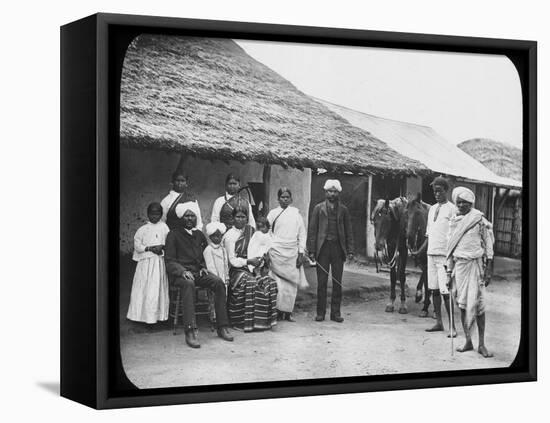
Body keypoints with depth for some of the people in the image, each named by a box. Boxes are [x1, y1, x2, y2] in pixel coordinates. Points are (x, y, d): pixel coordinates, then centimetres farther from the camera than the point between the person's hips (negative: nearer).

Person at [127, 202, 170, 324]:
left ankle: (158, 314, 3)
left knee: (158, 286, -1)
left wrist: (162, 246, -15)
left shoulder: (163, 227, 8)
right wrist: (149, 248, -11)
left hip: (159, 261, 0)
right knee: (144, 288, -2)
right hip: (145, 261, 0)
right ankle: (143, 314, 3)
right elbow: (137, 245, 2)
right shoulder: (143, 229, 6)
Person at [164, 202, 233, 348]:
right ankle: (190, 332, -47)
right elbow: (170, 261, -1)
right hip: (180, 273, -5)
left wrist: (204, 267, 7)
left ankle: (222, 327, -20)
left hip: (198, 271, 5)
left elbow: (206, 255, 29)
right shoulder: (173, 235, 5)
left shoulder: (199, 235, 21)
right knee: (189, 284, -39)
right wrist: (183, 271, -19)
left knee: (219, 283, -24)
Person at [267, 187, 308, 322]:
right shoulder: (273, 213, 5)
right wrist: (266, 252, 0)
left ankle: (288, 312, 8)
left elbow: (302, 234, 8)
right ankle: (278, 311, -1)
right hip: (277, 252, -2)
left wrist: (301, 253, 2)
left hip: (292, 253, 2)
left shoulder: (296, 213, 8)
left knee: (292, 283, 1)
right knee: (279, 283, -8)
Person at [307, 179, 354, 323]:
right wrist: (311, 250, -4)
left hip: (338, 248, 1)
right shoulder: (318, 208, 6)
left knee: (337, 282, 2)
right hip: (323, 248, -1)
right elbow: (312, 230, 3)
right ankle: (320, 312, 6)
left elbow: (349, 231, 10)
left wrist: (350, 250, 1)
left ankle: (335, 312, 8)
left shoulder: (343, 209, 10)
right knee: (322, 282, 0)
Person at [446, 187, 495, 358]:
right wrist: (449, 272, 12)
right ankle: (468, 341, 13)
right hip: (459, 264, 4)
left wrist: (488, 271, -6)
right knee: (462, 303, 4)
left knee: (477, 303, -6)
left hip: (475, 263, -4)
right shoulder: (454, 221, 10)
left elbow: (489, 247, -2)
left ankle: (481, 344, 0)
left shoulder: (479, 220, -3)